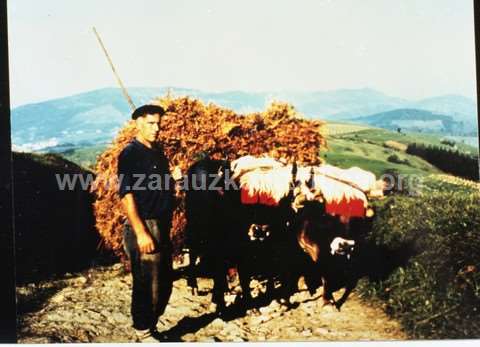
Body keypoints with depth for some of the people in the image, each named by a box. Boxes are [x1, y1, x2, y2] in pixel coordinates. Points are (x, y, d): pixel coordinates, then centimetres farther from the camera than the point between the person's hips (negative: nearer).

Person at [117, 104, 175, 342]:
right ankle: (144, 334, 13)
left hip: (162, 226, 8)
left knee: (165, 283, 16)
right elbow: (126, 195, -16)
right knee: (147, 285, -1)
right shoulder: (130, 154, -10)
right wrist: (141, 232, -21)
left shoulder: (158, 152, 13)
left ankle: (152, 326, 31)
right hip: (144, 227, -8)